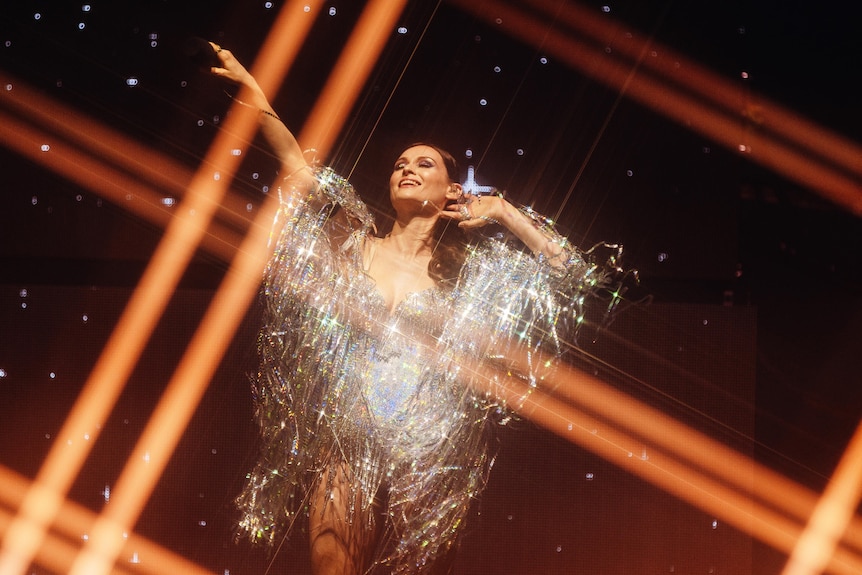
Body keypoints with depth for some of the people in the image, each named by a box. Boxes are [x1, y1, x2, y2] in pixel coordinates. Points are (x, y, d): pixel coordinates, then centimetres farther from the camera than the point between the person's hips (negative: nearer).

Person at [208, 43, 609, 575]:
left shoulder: (465, 270, 9)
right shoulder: (355, 245, 12)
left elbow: (571, 274, 6)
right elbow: (296, 164, 9)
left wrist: (503, 211, 4)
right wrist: (250, 87, 5)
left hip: (430, 450, 0)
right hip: (346, 440, 1)